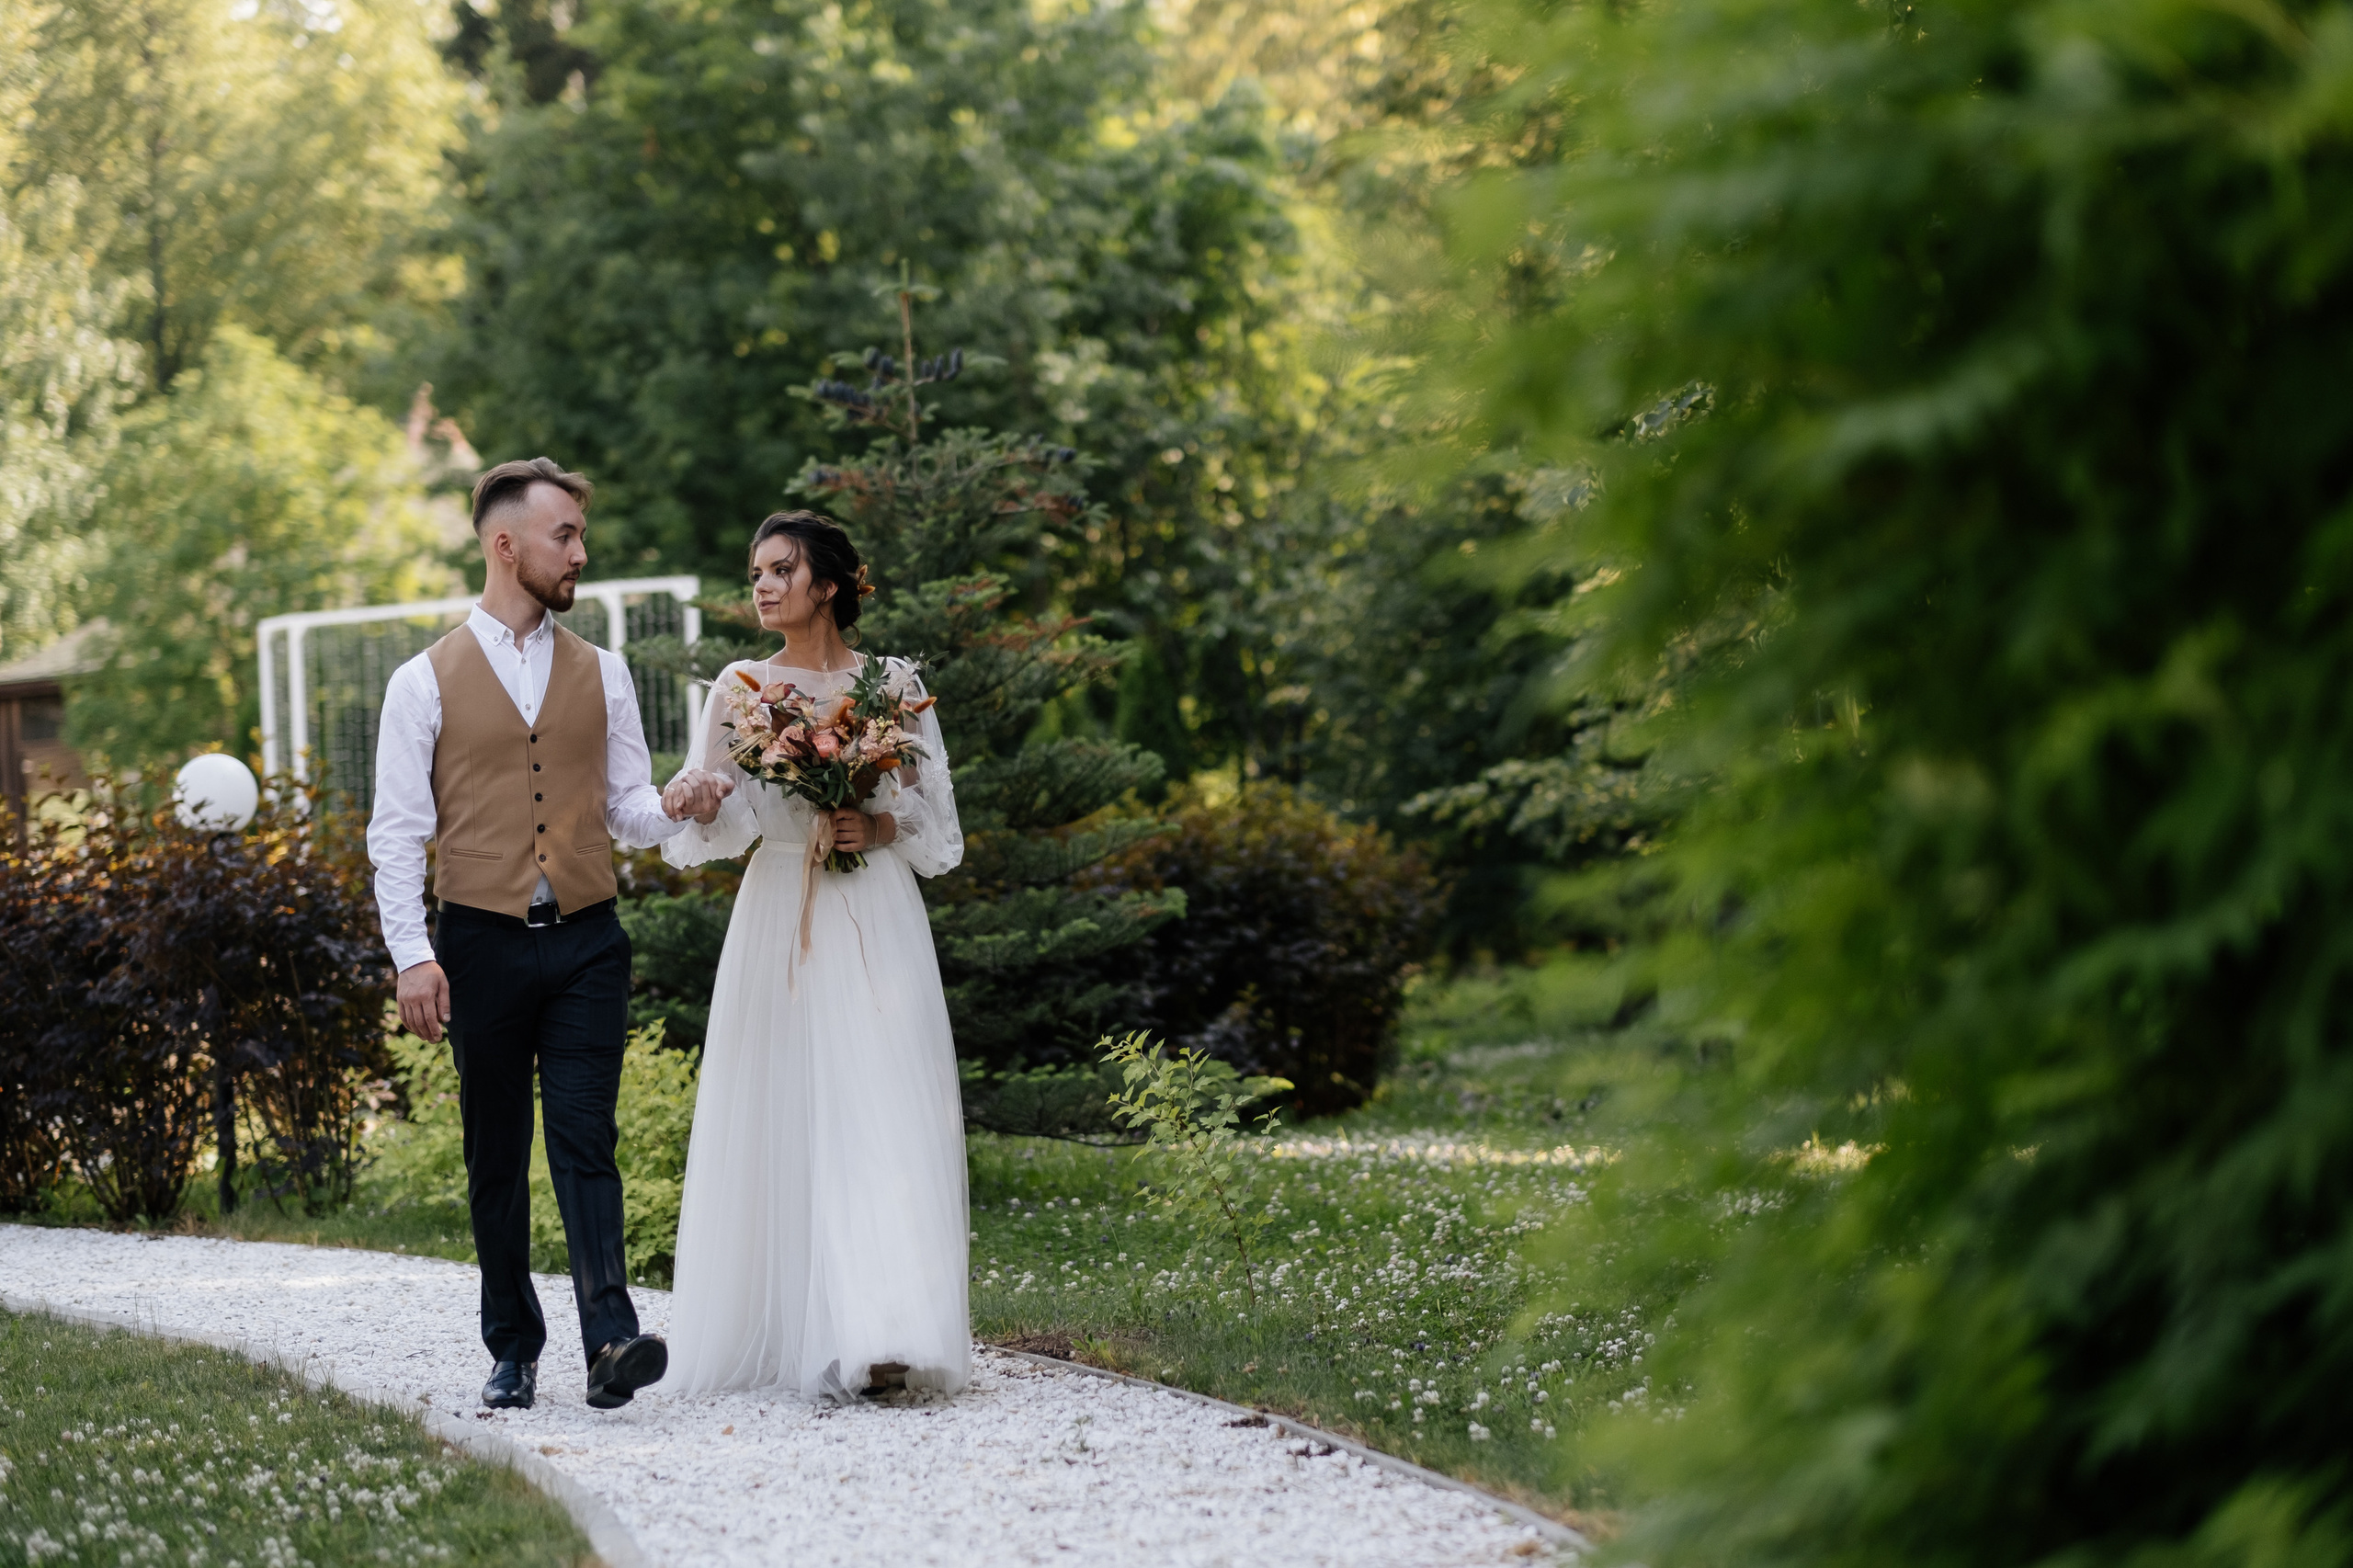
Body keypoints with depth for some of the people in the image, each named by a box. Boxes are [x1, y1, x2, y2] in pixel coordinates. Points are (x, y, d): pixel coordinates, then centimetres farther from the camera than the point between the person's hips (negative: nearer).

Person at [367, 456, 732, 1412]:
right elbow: (398, 833, -1)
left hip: (586, 940, 1)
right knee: (497, 1156, 6)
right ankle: (513, 1352, 14)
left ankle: (610, 1341, -20)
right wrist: (412, 956, -10)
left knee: (585, 1140, -10)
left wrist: (671, 809, -12)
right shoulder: (427, 681, 1)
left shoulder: (601, 675, 11)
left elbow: (625, 810, 12)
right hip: (482, 944, -1)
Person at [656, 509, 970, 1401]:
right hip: (777, 919, 2)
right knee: (785, 1119, -2)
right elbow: (722, 824, 8)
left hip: (875, 923, -2)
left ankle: (883, 1338, -16)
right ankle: (797, 1332, 4)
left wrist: (876, 830, -11)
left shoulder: (893, 684, 6)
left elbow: (935, 818, 9)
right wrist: (700, 803, -15)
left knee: (881, 1120, -10)